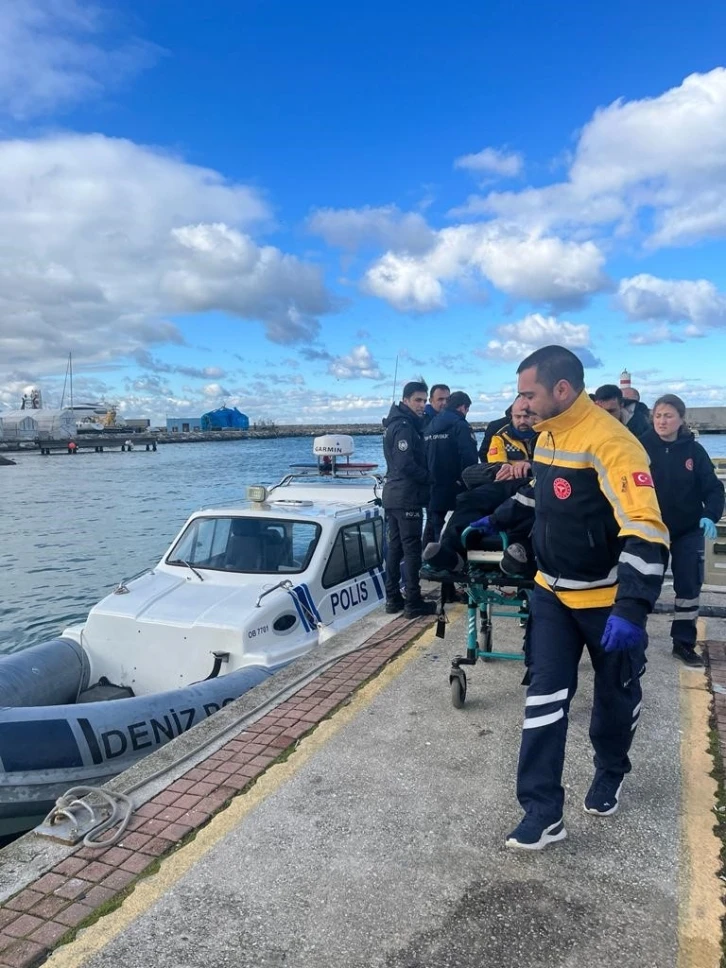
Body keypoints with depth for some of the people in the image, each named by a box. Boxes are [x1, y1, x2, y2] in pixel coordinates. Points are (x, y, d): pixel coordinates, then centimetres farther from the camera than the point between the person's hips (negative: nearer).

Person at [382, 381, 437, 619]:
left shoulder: (396, 424, 17)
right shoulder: (405, 426, -15)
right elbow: (406, 464, -23)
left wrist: (425, 477, 7)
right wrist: (429, 477, -9)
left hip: (394, 495, 10)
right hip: (407, 497, -10)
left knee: (395, 547, 12)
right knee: (412, 549, -5)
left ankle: (393, 599, 18)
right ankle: (413, 603, -1)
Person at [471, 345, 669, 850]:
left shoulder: (611, 443, -26)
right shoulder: (548, 436, 1)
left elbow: (646, 532, -33)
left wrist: (631, 610, -39)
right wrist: (496, 521, 25)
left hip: (607, 599, -6)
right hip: (552, 591, 6)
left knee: (615, 695, 16)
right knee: (545, 695, 1)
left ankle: (610, 775, 43)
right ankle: (543, 811, 9)